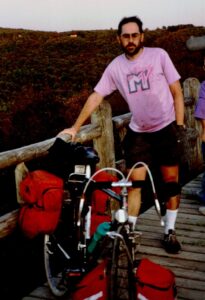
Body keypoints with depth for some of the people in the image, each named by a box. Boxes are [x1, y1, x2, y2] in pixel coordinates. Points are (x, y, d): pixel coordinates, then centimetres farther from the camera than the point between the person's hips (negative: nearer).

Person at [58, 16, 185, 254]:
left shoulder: (158, 55, -10)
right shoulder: (115, 67, -4)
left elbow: (177, 92, -5)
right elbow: (96, 97, -3)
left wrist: (180, 125, -8)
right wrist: (75, 127, -6)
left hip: (166, 128, -1)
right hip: (138, 132, 1)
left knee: (171, 180, 5)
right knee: (135, 182, 0)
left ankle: (169, 232, 19)